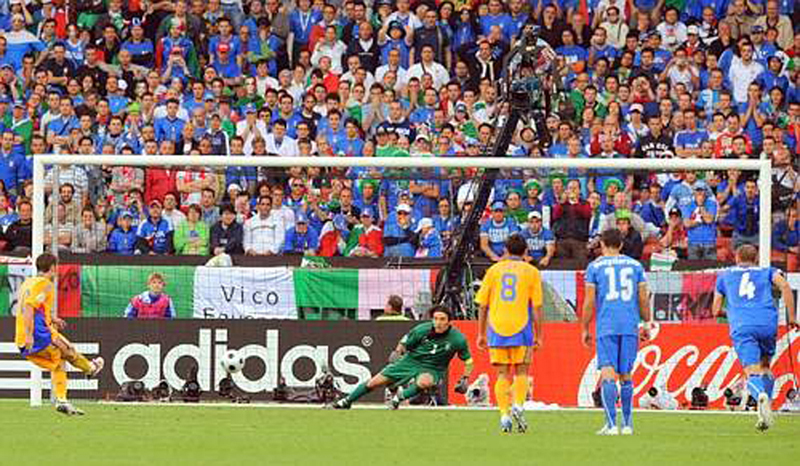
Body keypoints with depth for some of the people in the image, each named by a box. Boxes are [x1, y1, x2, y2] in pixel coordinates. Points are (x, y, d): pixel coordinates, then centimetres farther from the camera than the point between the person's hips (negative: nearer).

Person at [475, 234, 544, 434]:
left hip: (497, 329, 1)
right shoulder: (531, 272, 3)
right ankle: (518, 405, -15)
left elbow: (482, 305, 8)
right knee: (521, 372, 7)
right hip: (521, 328, -1)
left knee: (503, 374, 5)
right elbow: (537, 306, -1)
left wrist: (481, 334, 14)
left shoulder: (494, 270, 8)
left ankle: (504, 414, -2)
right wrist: (538, 335, 4)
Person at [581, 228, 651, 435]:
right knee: (626, 375, 11)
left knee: (608, 374, -7)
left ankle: (611, 424, -18)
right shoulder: (635, 265, 10)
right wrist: (647, 324, 18)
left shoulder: (594, 266, 3)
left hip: (606, 327, -3)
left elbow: (589, 302, -1)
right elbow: (643, 298, 8)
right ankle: (627, 424, 13)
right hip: (630, 327, 3)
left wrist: (584, 329, 7)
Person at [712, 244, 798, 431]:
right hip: (767, 323, 1)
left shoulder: (725, 275, 25)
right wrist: (791, 317, 3)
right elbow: (784, 285, 0)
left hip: (741, 327, -1)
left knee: (752, 373, -10)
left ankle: (761, 395, -44)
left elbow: (716, 310, 24)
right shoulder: (767, 271, 22)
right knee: (765, 366, 21)